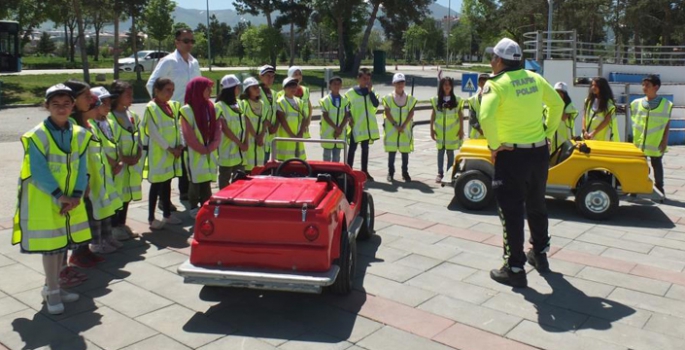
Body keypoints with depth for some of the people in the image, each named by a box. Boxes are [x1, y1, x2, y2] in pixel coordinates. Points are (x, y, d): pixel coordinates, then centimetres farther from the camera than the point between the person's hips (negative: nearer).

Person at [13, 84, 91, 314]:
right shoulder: (37, 136, -15)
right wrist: (59, 196, -20)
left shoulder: (80, 135, 0)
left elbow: (81, 168, 0)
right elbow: (39, 172, -18)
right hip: (44, 201, -5)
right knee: (50, 245, 3)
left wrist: (76, 195, -10)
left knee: (63, 244, 15)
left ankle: (53, 287, 31)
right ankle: (52, 291, 17)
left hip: (70, 201, 5)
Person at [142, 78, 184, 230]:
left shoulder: (173, 106, 10)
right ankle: (151, 218, 7)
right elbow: (154, 133, -17)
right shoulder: (151, 108, -12)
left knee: (167, 184, 14)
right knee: (156, 185, -1)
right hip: (158, 152, -7)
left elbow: (177, 127, 11)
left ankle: (167, 214, 24)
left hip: (172, 152, 7)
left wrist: (180, 145, -3)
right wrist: (170, 148, -17)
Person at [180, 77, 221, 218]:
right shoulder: (187, 110, -10)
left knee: (207, 182, 8)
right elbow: (189, 136, -13)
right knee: (196, 182, 2)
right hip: (195, 153, -5)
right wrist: (202, 149, -12)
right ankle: (194, 209, 14)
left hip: (210, 153, 5)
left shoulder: (211, 107, 8)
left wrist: (212, 145, -8)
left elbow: (217, 128, 6)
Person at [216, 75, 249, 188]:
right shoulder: (219, 106, -10)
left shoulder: (239, 104, 11)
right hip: (227, 150, -7)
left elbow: (246, 124, 9)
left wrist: (246, 141, -5)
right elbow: (224, 128, -15)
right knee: (225, 182, 3)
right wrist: (239, 143, -13)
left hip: (240, 151, 7)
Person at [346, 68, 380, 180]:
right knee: (353, 148, -1)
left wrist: (370, 91, -14)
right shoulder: (351, 92, -5)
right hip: (356, 125, -4)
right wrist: (350, 119, -11)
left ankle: (364, 171, 19)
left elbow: (376, 104, -10)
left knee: (365, 148, 11)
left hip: (368, 124, 4)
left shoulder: (371, 91, 5)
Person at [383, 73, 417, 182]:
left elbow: (411, 113, -1)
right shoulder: (388, 98, 1)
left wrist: (403, 126, -12)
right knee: (392, 152, 2)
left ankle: (405, 173, 16)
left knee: (405, 152, 6)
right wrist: (395, 125, -14)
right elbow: (387, 113, -5)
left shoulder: (410, 98, 5)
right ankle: (390, 173, 11)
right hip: (391, 129, -1)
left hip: (406, 129, 2)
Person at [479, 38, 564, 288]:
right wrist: (549, 132, 17)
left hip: (512, 155, -6)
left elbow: (485, 116, -28)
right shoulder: (534, 78, 6)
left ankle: (515, 269, 8)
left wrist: (494, 145, -15)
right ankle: (540, 254, 38)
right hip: (539, 152, 7)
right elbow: (558, 103, 15)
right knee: (536, 205, 22)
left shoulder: (496, 84, -13)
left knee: (512, 212, 2)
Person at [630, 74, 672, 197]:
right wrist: (635, 137, 5)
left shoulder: (666, 104, -4)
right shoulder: (636, 103, 3)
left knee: (657, 164, 10)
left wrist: (665, 140, -4)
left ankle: (659, 187, 23)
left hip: (656, 142, -2)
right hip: (639, 142, 2)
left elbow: (667, 123, 0)